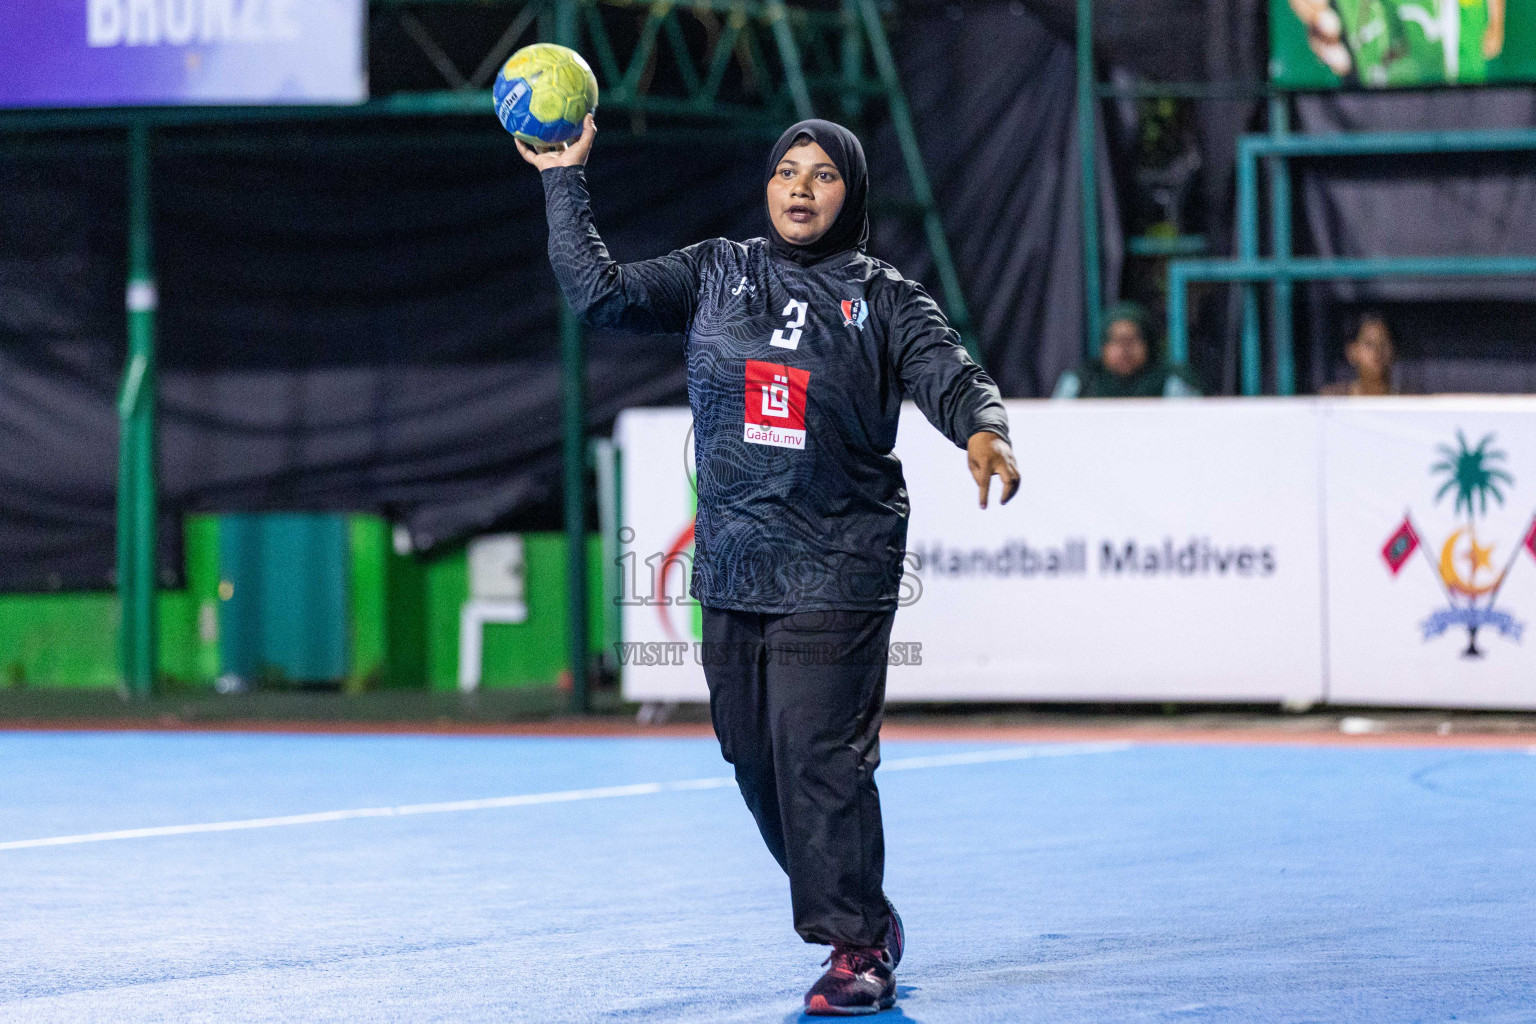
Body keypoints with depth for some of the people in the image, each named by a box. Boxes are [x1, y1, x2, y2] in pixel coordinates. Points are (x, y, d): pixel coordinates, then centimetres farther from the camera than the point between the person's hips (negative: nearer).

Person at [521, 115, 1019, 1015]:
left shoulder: (884, 298, 3)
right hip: (733, 564, 5)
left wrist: (985, 431, -28)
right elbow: (602, 292, 6)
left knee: (820, 751, -13)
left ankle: (857, 949, -7)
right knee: (754, 754, 7)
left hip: (838, 566, -4)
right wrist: (565, 182, 1)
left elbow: (951, 377, -6)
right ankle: (862, 917, 22)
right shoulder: (714, 275, 11)